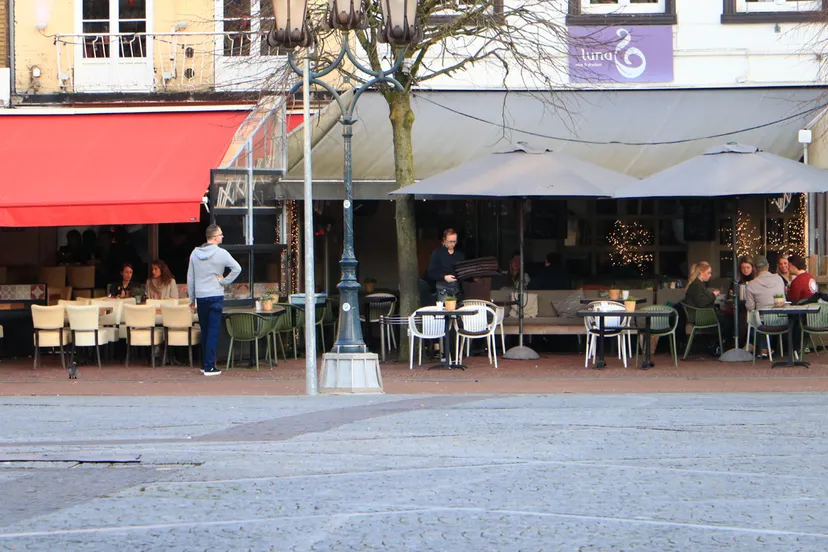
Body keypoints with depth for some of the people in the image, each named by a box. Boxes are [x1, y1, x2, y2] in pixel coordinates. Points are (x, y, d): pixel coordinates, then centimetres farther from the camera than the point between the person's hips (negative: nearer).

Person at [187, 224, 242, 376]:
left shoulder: (195, 253, 6)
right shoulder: (221, 253, -9)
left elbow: (190, 278, 10)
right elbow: (237, 268, -19)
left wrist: (192, 299, 17)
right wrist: (224, 282, -6)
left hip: (200, 297, 5)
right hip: (215, 296, -5)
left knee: (204, 331, 16)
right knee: (213, 331, -4)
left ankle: (204, 364, 21)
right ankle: (209, 367, -8)